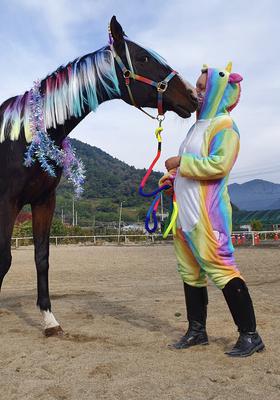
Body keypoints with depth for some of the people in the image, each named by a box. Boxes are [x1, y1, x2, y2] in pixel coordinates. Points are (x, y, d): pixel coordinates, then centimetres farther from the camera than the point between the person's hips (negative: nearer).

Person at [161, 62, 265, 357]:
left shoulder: (223, 125, -6)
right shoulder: (199, 125, 20)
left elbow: (219, 165, -21)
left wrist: (181, 162, -14)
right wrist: (174, 177, 11)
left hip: (207, 213, -9)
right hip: (185, 212, 9)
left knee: (220, 267, -8)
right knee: (190, 272, 12)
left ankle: (250, 335, 6)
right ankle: (197, 330, 25)